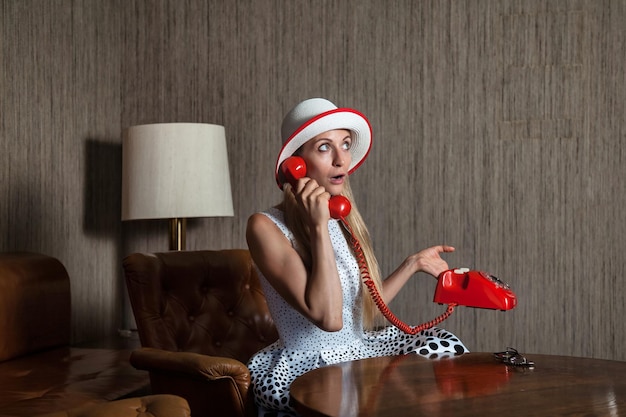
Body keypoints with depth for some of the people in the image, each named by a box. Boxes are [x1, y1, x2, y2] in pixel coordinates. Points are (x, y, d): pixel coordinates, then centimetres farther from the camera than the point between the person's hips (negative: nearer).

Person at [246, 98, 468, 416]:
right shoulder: (266, 227, -16)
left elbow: (363, 306, 11)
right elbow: (328, 317, -25)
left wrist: (413, 264, 17)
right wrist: (319, 227, -24)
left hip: (358, 349, 8)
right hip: (304, 369, -7)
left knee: (445, 345, -5)